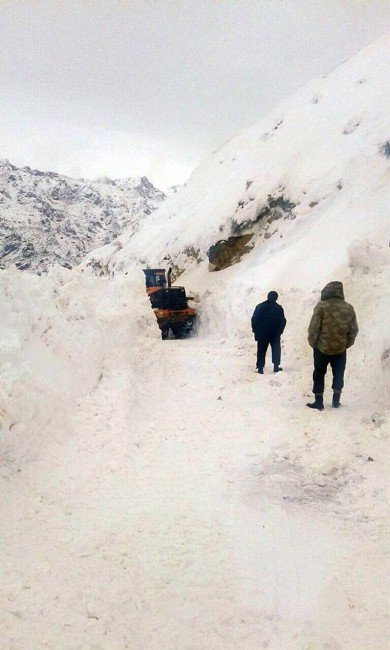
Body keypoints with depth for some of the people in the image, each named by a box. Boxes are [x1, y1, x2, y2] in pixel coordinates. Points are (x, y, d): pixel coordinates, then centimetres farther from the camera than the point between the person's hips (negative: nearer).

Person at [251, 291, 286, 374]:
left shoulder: (260, 306, -1)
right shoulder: (278, 308, -3)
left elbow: (254, 319, -3)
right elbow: (283, 321, -2)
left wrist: (255, 330, 6)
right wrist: (280, 331, 10)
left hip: (261, 333, 1)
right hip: (275, 333, -1)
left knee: (261, 351, 6)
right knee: (276, 349, 11)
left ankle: (260, 367, 4)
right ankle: (276, 366, 6)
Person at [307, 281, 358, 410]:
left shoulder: (321, 306, -13)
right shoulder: (349, 308, -1)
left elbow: (313, 328, -13)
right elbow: (354, 330, 4)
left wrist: (313, 343, 1)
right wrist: (346, 344, 15)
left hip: (322, 348, -3)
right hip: (340, 349, 3)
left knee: (319, 374, 11)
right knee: (338, 374, 19)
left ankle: (319, 402, 13)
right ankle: (336, 400, 22)